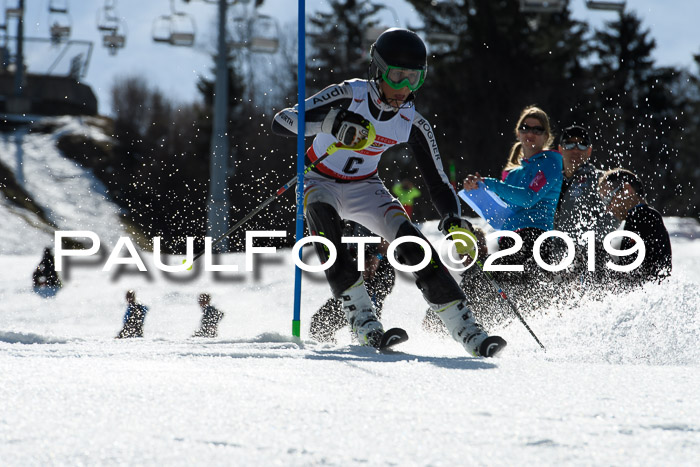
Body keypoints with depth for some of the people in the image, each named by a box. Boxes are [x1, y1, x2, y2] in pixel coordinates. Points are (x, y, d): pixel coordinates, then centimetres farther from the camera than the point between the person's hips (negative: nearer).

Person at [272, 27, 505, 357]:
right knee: (322, 213, -38)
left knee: (413, 243, -20)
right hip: (321, 183, -3)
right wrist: (331, 123, -44)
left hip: (365, 190, 3)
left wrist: (454, 220, -25)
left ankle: (467, 331, -17)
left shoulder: (413, 125, -11)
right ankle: (361, 319, -36)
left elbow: (438, 183, -5)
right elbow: (282, 122, -28)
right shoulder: (349, 95, -22)